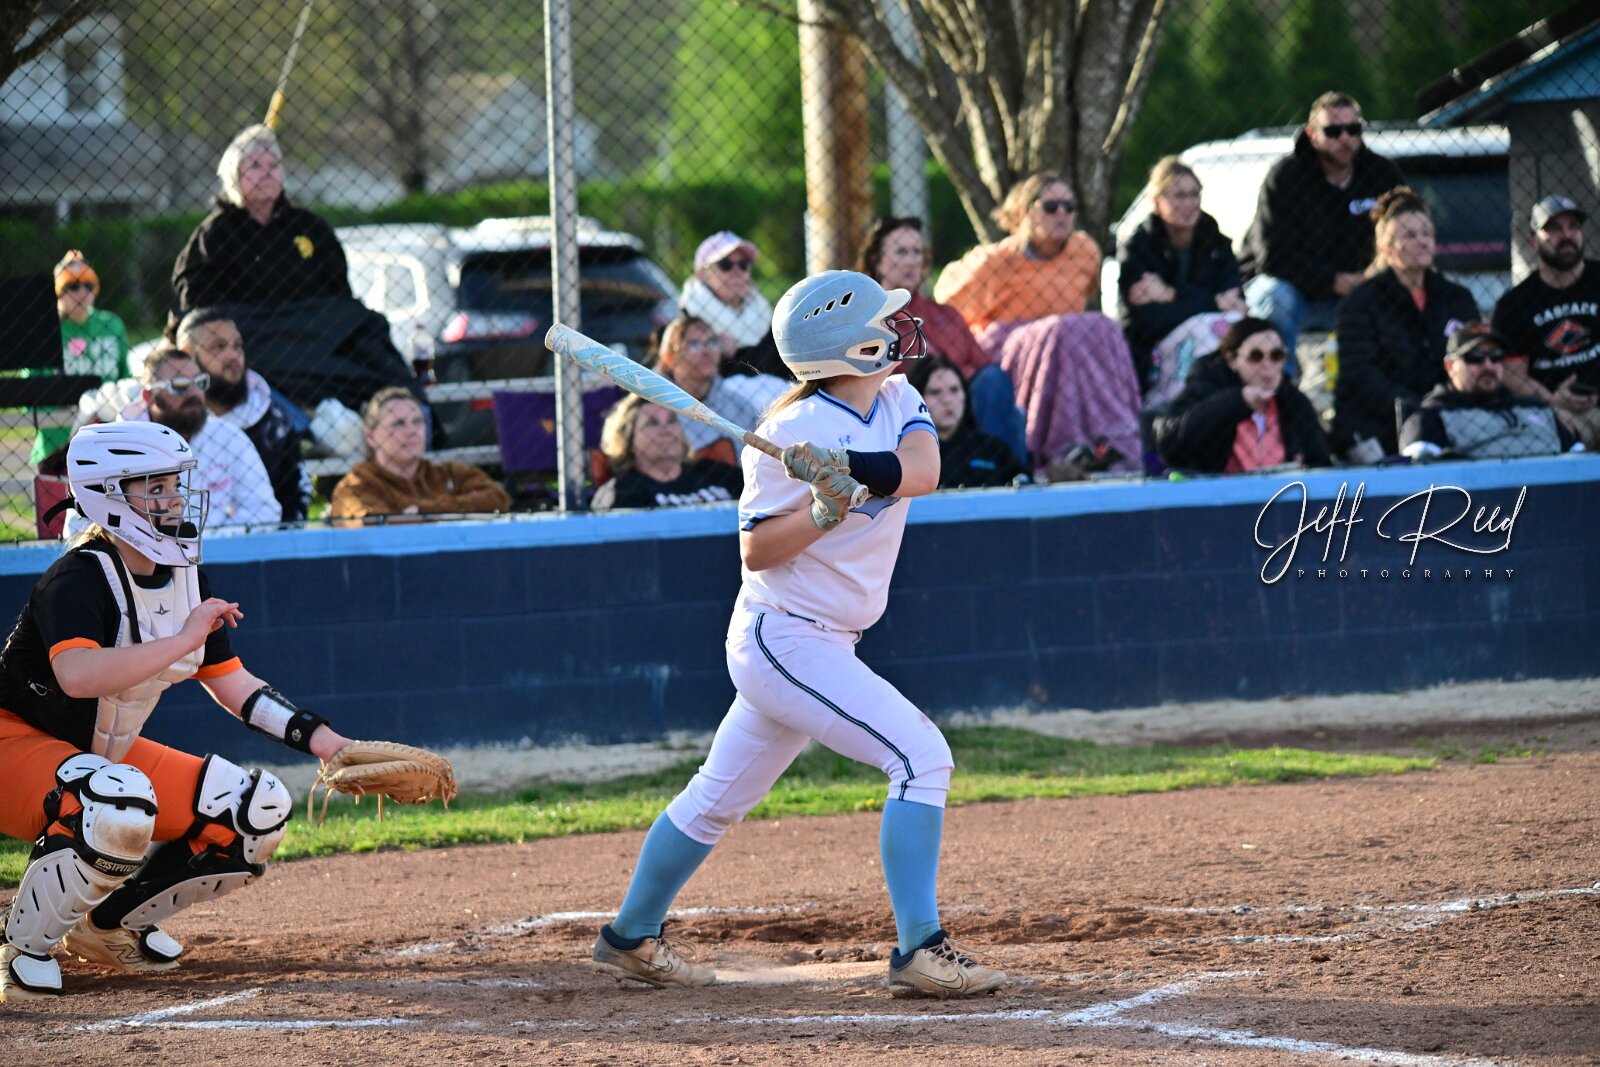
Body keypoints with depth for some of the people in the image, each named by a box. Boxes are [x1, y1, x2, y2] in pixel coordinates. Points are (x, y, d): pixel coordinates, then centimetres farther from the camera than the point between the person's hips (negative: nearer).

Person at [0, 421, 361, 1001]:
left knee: (259, 810, -1)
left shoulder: (184, 578, 3)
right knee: (118, 801, -40)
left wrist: (334, 746, 2)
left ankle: (111, 924, 11)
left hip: (109, 752, 9)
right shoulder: (79, 579, -24)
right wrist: (184, 638, -40)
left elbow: (234, 686, 10)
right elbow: (78, 675, -44)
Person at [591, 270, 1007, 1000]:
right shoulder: (794, 433, -17)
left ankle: (631, 938, 32)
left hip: (824, 645, 8)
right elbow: (755, 551, -14)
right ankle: (919, 952, -20)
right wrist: (823, 510, -30)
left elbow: (922, 471, -16)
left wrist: (843, 467, -32)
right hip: (785, 642, -8)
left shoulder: (896, 403, 4)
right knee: (921, 756, -18)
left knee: (720, 795, 19)